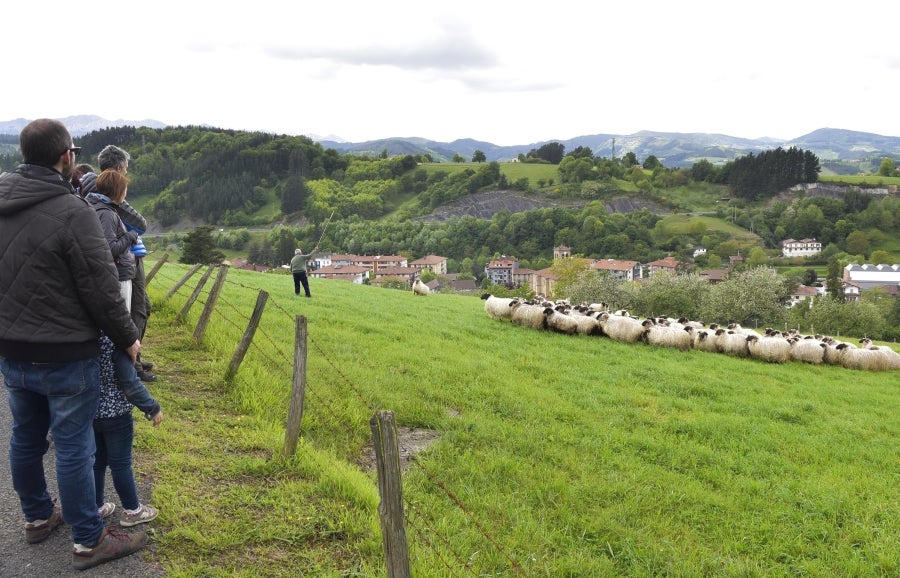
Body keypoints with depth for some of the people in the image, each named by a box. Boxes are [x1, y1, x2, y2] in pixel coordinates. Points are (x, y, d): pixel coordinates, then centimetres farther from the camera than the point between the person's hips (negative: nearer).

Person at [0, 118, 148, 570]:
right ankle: (88, 541, 16)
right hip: (65, 357, -7)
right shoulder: (73, 212, -22)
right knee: (73, 447, 3)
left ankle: (37, 517, 40)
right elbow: (102, 290, -18)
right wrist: (128, 338, -4)